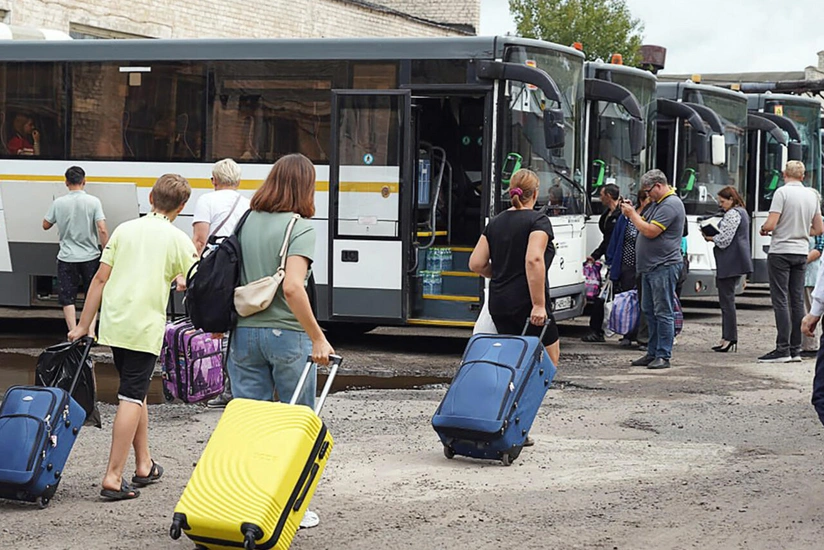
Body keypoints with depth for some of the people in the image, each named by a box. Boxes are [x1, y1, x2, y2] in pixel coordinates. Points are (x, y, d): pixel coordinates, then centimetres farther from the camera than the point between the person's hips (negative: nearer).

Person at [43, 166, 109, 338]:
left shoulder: (58, 203, -5)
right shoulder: (93, 202, -8)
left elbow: (46, 225, 8)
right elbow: (102, 230, -14)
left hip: (67, 258, 0)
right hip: (90, 257, 0)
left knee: (67, 299, 8)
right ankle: (91, 332, 8)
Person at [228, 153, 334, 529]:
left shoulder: (245, 222, 6)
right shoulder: (300, 228, -10)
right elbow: (292, 288, -22)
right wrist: (318, 338, -18)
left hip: (244, 332, 5)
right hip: (286, 333, -5)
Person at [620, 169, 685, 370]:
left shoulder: (671, 204, -15)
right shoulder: (657, 203, 18)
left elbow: (650, 231, -20)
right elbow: (644, 224, 20)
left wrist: (632, 214, -9)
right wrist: (631, 212, 5)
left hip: (664, 267, -11)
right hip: (650, 267, 11)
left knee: (663, 312, -7)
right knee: (650, 311, 13)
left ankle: (663, 356, -5)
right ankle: (652, 353, 19)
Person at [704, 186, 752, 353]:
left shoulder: (732, 214, -13)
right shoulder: (742, 213, 20)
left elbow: (724, 239, -17)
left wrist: (710, 238, 0)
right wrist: (714, 237, 13)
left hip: (729, 264, -11)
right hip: (736, 263, 11)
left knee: (727, 299, -8)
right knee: (728, 299, 12)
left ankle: (729, 338, -8)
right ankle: (728, 337, 12)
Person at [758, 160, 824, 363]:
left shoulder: (782, 192, -11)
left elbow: (771, 224, -17)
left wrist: (763, 228, 4)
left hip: (781, 251, -6)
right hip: (801, 252, 6)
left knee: (780, 301, -6)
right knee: (797, 300, 8)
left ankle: (783, 349, -10)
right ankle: (796, 349, 10)